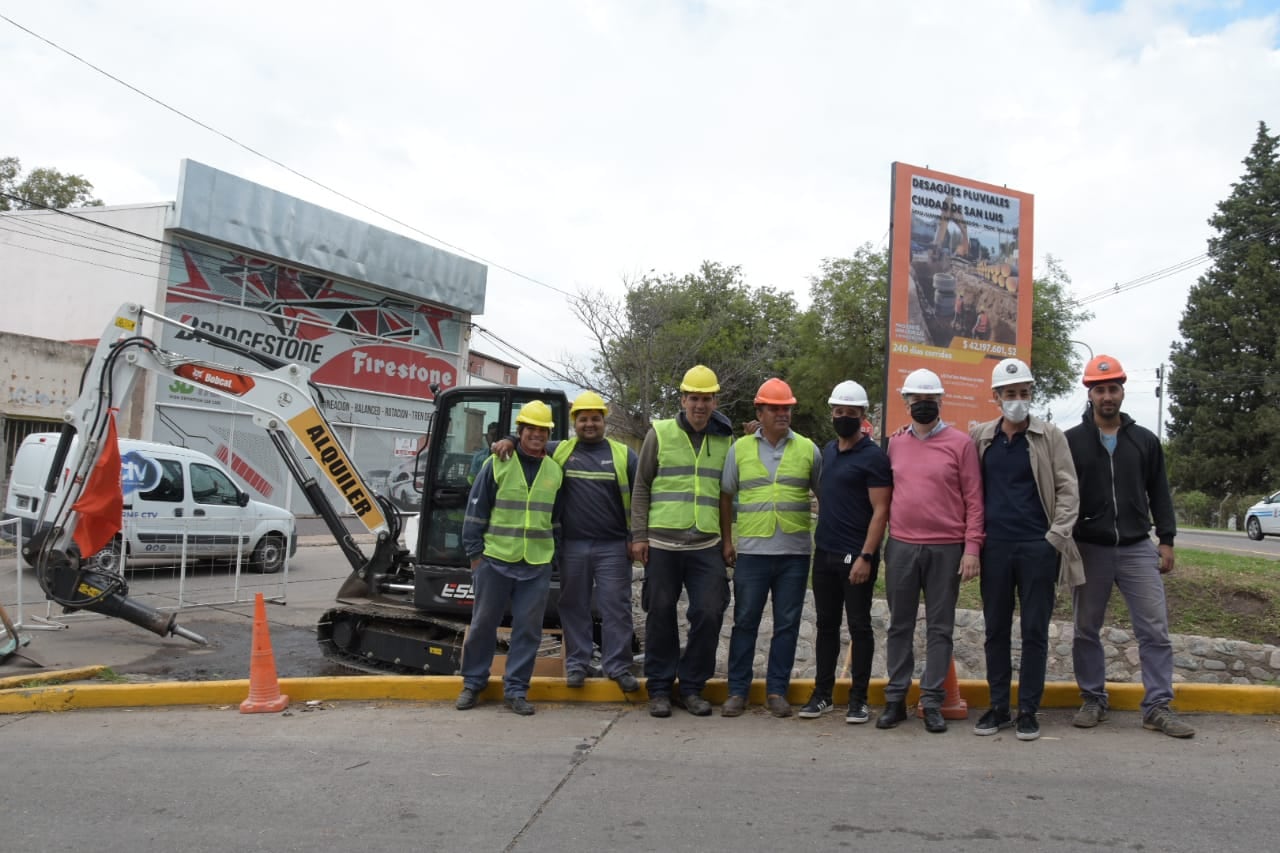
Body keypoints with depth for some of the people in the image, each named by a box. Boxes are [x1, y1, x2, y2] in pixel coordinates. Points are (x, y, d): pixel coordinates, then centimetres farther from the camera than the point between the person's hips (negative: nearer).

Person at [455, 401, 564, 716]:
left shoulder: (555, 471, 8)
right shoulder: (496, 464, -3)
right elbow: (475, 511, -1)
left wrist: (554, 551, 13)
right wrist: (474, 553, -2)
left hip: (537, 565, 3)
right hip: (495, 560, -2)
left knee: (528, 628, 4)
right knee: (483, 623, 7)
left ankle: (516, 688, 14)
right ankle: (473, 683, 22)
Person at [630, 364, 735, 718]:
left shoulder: (725, 441, 10)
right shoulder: (660, 433, 4)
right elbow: (641, 487, 5)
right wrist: (639, 535, -1)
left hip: (707, 546, 2)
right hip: (662, 543, -1)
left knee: (709, 614, -3)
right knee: (661, 616, 5)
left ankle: (691, 686, 15)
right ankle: (659, 688, 20)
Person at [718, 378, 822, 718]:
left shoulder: (807, 449, 5)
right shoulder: (740, 448, 5)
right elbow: (726, 496, 10)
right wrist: (726, 541, 6)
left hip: (795, 552, 1)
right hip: (752, 550, 0)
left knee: (787, 623, 7)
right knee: (745, 621, 5)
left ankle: (777, 691, 18)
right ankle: (737, 691, 14)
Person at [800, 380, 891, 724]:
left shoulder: (873, 457, -9)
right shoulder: (828, 450, 12)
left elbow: (880, 511, -13)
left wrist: (866, 557, -20)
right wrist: (820, 541, 14)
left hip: (856, 557, -7)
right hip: (824, 554, 7)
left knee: (859, 626, 3)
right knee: (826, 624, 11)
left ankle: (858, 698, 12)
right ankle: (822, 693, 19)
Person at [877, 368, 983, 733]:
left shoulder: (960, 443, 0)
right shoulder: (896, 444, 9)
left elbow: (974, 499, -2)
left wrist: (972, 548, -8)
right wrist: (885, 539, 8)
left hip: (946, 549, -3)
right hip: (901, 547, 3)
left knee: (940, 627, 5)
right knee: (900, 625, 8)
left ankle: (932, 701, 12)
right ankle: (895, 698, 16)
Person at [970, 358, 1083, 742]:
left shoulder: (1050, 437, 1)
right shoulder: (979, 437, 7)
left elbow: (1068, 489, -1)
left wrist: (1057, 535, -8)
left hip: (1038, 547, -2)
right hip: (994, 547, 2)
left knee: (1034, 631, 4)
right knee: (996, 630, 8)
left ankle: (1028, 710, 14)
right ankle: (998, 707, 18)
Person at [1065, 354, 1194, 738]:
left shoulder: (1145, 440, 8)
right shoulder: (1071, 441, 0)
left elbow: (1159, 495, 11)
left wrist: (1166, 541, 4)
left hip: (1138, 548, 2)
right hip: (1089, 549, -1)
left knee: (1155, 629, 0)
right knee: (1086, 630, 6)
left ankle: (1158, 707, 8)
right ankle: (1093, 701, 19)